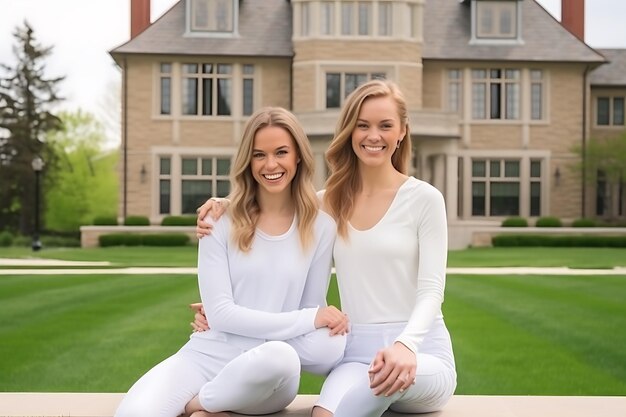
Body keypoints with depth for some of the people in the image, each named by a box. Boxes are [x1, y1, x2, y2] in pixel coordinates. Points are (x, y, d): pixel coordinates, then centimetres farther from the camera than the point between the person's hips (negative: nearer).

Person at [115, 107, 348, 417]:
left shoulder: (321, 227, 1)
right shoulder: (221, 221, 0)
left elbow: (316, 318, 6)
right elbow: (220, 313, -7)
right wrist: (308, 319, -13)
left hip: (267, 378, 1)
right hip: (206, 356, -1)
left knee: (280, 356, -38)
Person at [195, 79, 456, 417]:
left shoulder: (424, 198, 0)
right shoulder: (328, 203, 11)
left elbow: (431, 290, -7)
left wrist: (405, 345, -28)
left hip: (422, 351, -1)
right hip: (356, 352, 1)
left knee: (393, 373, -40)